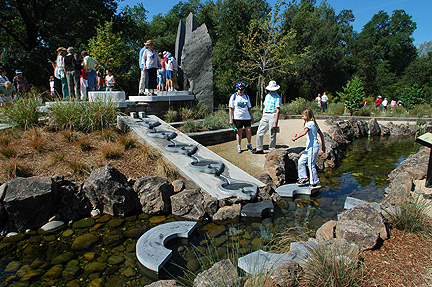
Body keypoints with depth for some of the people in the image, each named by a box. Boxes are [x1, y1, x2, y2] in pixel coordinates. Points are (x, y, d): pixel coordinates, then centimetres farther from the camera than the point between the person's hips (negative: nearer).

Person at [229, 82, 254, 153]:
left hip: (246, 117, 3)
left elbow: (249, 107, 17)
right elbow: (231, 109, -2)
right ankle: (239, 146, 15)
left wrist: (252, 117, 14)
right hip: (237, 117, -3)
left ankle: (249, 144, 20)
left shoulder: (246, 96, 12)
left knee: (249, 130, 0)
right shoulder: (233, 97, 1)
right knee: (239, 132, 1)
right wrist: (231, 119, -8)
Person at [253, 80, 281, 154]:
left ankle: (271, 151, 11)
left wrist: (275, 122, -17)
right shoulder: (267, 96, 18)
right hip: (265, 115, 7)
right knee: (259, 133, 5)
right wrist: (262, 118, 15)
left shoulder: (277, 97, -5)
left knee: (272, 135, -1)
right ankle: (259, 149, 17)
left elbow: (278, 111, -11)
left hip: (273, 116, -7)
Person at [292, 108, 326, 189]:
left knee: (311, 165, -3)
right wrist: (323, 145, 21)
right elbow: (321, 135, 17)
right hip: (310, 147, 10)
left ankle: (316, 183, 8)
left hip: (313, 147, -10)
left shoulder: (309, 123, -14)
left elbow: (304, 132, -33)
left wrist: (296, 137, -24)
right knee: (301, 161, 11)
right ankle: (304, 178, 18)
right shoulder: (314, 123, 15)